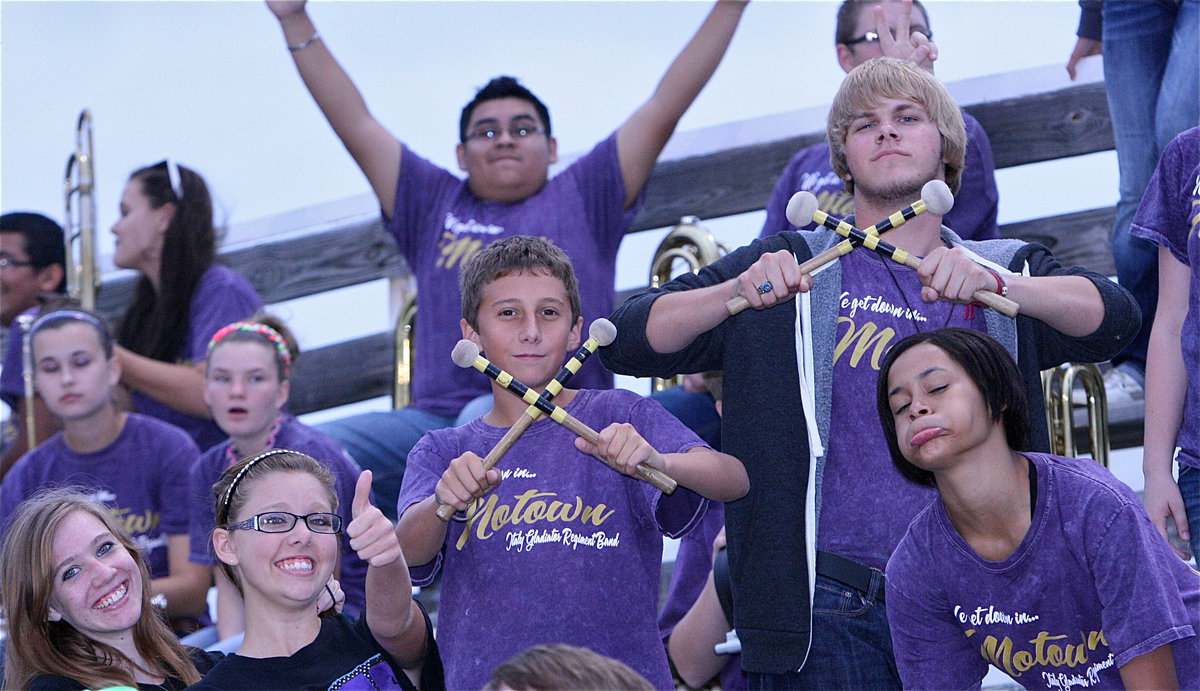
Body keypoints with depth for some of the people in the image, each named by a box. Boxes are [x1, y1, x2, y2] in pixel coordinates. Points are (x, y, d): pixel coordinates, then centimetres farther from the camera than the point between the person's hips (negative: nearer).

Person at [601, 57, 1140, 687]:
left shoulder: (1007, 272, 14)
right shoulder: (792, 267, 9)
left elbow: (1113, 318, -7)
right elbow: (628, 343, 0)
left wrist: (994, 283, -24)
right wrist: (737, 293, -19)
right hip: (829, 606, -1)